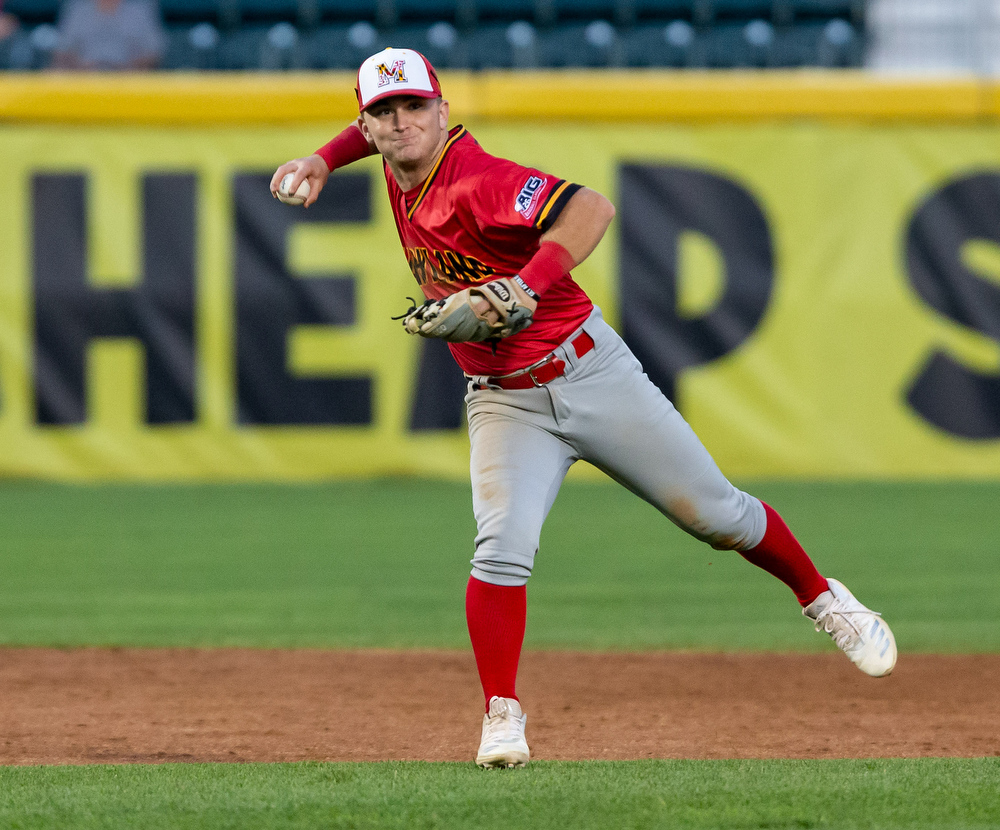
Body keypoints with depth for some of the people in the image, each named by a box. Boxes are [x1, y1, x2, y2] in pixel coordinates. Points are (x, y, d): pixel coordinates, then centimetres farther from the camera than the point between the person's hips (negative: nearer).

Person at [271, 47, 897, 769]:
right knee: (504, 548, -20)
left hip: (589, 371, -5)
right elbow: (380, 130, 25)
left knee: (715, 514, 4)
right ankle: (502, 717, -12)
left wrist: (523, 287, -48)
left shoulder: (474, 181, -24)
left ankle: (820, 598, 28)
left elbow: (592, 208, -39)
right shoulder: (403, 172, -1)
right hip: (506, 405, 5)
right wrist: (324, 159, 9)